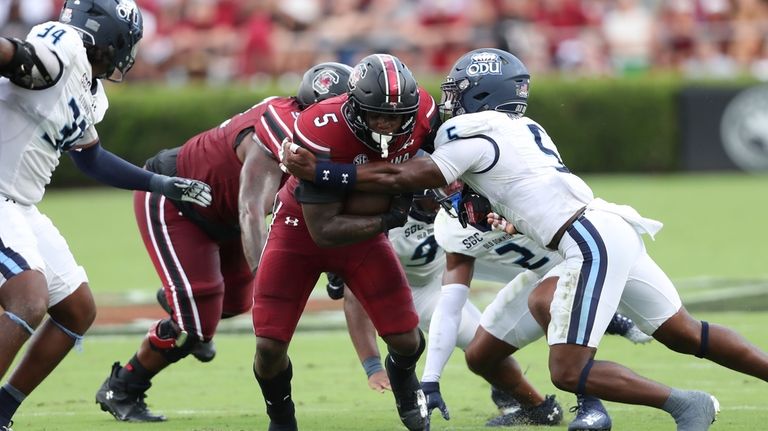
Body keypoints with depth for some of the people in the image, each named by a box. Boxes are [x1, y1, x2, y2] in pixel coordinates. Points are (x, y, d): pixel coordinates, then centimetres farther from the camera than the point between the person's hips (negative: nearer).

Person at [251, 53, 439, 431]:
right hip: (302, 227, -3)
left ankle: (402, 377, 32)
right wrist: (387, 220, -33)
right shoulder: (322, 133, -36)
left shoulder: (421, 113, -23)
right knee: (270, 346, -10)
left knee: (406, 340, -7)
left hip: (364, 229, 3)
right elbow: (323, 230, -31)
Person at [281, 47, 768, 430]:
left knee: (569, 371, -9)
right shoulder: (525, 129, 23)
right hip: (613, 227, 9)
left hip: (592, 243, -9)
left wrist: (320, 171, -1)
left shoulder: (473, 135, -3)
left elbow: (400, 180, -3)